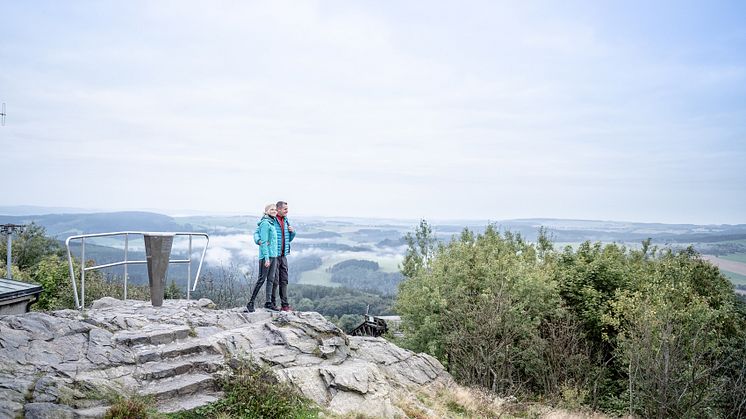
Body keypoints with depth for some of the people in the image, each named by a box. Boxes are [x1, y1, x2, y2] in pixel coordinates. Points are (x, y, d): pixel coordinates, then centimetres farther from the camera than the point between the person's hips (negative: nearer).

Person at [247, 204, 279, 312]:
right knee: (262, 279, -5)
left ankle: (268, 302, 12)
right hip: (266, 255, -9)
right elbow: (264, 241, -15)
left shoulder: (272, 223, 16)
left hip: (274, 255, 9)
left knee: (271, 279, 8)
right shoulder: (265, 223, -11)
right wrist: (267, 258, -19)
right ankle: (251, 302, 2)